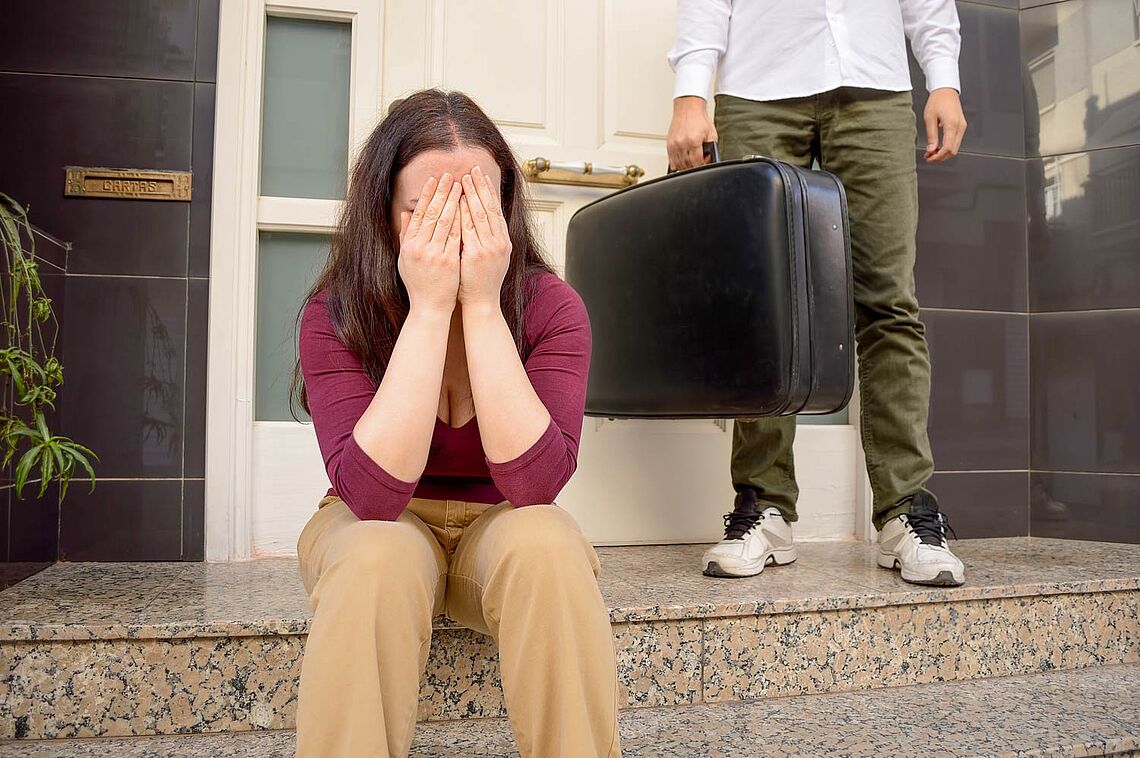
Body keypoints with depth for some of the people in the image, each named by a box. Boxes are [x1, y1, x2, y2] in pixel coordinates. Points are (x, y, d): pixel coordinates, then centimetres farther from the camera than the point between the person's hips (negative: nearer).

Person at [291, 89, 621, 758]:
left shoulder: (552, 306, -15)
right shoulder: (335, 314, -16)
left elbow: (535, 484, -27)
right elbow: (371, 492, -29)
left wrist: (482, 304, -31)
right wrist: (428, 307, -32)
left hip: (501, 530, 1)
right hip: (376, 529, 0)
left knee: (546, 543, -32)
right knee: (377, 557, -34)